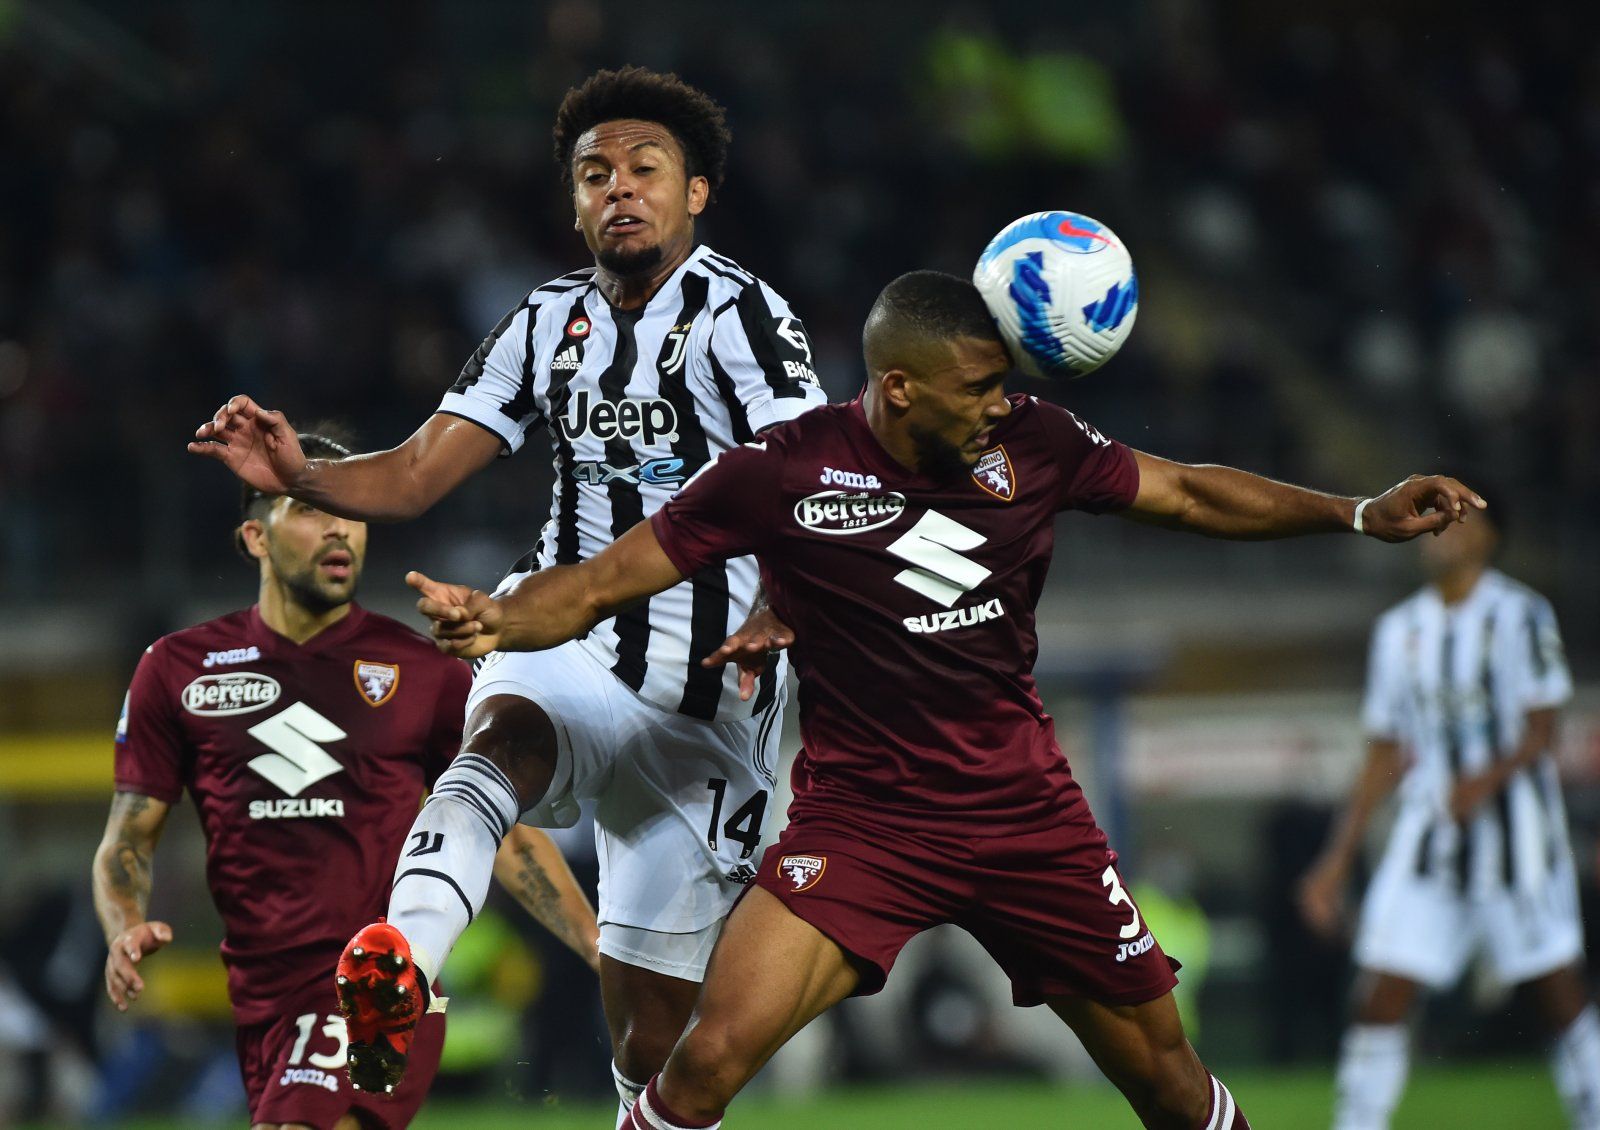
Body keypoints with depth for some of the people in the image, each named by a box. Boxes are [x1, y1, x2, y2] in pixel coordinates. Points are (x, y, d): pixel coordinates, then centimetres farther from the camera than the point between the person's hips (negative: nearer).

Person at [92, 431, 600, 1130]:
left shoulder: (422, 672, 4)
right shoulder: (178, 670, 8)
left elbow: (506, 835, 9)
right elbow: (128, 840, 11)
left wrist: (605, 953, 0)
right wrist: (125, 929, -10)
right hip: (259, 998, 3)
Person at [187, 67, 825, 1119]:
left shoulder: (740, 314, -6)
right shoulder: (549, 323, 12)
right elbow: (415, 476, 10)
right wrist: (301, 472, -11)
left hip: (705, 691, -2)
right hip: (567, 641, 3)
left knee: (652, 1009, 0)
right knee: (502, 742, -34)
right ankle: (395, 974, -59)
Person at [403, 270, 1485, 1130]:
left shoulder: (1032, 443, -3)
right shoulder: (784, 472, -12)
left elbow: (1189, 494, 11)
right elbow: (604, 582, -9)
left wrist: (1363, 513, 5)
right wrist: (494, 620, -28)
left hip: (1026, 812, 3)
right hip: (861, 818, -3)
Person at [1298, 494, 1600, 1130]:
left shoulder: (1518, 614, -4)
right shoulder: (1399, 630, 11)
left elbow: (1541, 732, -8)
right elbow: (1384, 758, 17)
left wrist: (1487, 778, -28)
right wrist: (1337, 861, 13)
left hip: (1516, 833, -4)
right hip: (1427, 839, 4)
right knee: (1380, 1001, -6)